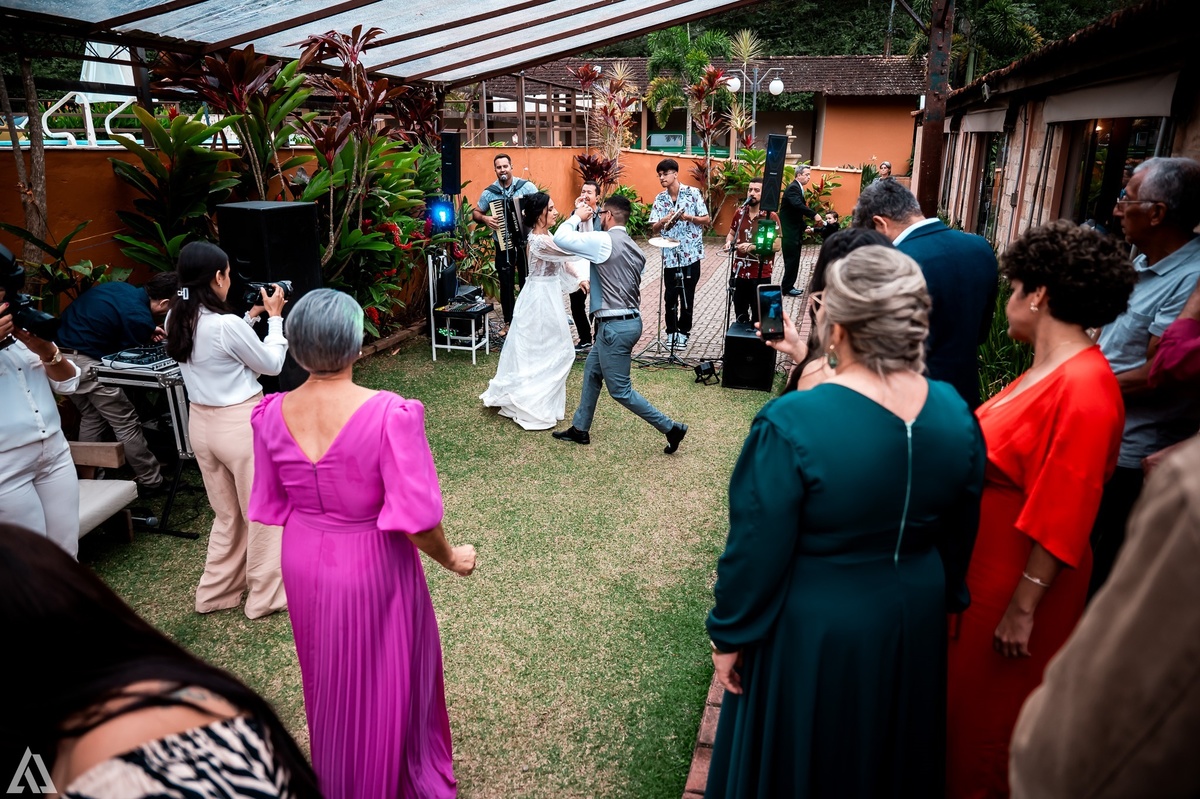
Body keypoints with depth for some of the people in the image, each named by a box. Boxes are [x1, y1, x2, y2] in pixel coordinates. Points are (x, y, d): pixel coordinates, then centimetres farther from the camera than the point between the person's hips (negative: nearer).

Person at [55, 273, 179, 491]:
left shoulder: (121, 287, 6)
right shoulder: (140, 317, -17)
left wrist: (147, 330, 16)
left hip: (59, 353, 9)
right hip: (84, 361, -9)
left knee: (91, 417, 22)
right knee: (126, 423, 1)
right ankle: (152, 480, 9)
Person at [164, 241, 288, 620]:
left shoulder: (177, 320, 1)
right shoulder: (227, 325, -23)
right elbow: (271, 364, -9)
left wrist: (252, 315, 14)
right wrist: (274, 317, 1)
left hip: (201, 422, 8)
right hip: (242, 424, -8)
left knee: (227, 513, 22)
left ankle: (216, 591, 33)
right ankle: (267, 595, 22)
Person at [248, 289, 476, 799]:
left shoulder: (271, 414, -12)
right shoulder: (389, 413, -28)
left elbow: (271, 505, 1)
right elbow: (416, 517, -26)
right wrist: (450, 559, -7)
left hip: (303, 564, 5)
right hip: (371, 566, -5)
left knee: (329, 680, 29)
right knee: (388, 682, 20)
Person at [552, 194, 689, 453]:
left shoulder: (604, 241, -16)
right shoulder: (633, 247, 12)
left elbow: (560, 238, -17)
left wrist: (577, 216, -3)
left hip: (615, 325, -10)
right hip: (629, 319, 10)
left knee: (620, 390, 1)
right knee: (591, 371, 21)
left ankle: (670, 427, 6)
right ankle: (580, 429, 32)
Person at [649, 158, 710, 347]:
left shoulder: (693, 193, -3)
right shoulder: (659, 199, 5)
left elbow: (707, 220, -1)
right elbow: (653, 229, 3)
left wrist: (688, 217, -17)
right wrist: (663, 221, -18)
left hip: (691, 253, -2)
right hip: (670, 255, 2)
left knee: (687, 296, 6)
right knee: (670, 296, 6)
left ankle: (683, 332, 19)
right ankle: (671, 331, 20)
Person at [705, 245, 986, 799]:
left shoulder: (791, 425, -30)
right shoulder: (955, 414, -11)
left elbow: (756, 553, -21)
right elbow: (958, 538, 3)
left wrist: (729, 636, -5)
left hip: (813, 633, -5)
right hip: (912, 626, 5)